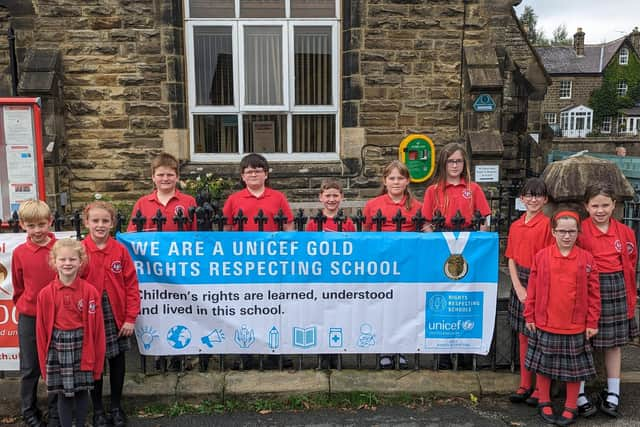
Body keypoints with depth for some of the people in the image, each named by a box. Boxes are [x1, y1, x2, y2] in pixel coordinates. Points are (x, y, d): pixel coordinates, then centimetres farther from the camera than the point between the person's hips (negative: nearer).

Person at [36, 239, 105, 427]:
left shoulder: (90, 291, -8)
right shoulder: (45, 294, -4)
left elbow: (97, 327, -4)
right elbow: (41, 330, 1)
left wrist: (96, 359, -3)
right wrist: (44, 361, 3)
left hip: (82, 346, -1)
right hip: (57, 347, 1)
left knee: (82, 390, 12)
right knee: (63, 393, 10)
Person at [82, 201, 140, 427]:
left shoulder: (120, 250, -3)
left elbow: (131, 285, -2)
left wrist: (130, 317, -5)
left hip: (117, 316, 1)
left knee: (117, 362, 12)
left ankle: (116, 408, 28)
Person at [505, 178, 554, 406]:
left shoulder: (547, 224, -10)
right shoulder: (516, 226, 8)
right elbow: (511, 259, 8)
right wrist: (518, 287, -4)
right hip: (520, 284, 6)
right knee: (523, 336, 13)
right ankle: (525, 385, 24)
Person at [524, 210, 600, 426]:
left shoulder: (586, 258, -3)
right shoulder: (541, 256, -4)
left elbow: (593, 293, 0)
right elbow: (532, 289, 0)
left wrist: (592, 323, -1)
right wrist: (530, 317, 1)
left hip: (575, 326, 0)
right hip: (545, 324, 0)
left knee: (574, 368, 11)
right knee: (543, 365, 12)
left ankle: (571, 408, 27)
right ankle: (544, 403, 29)